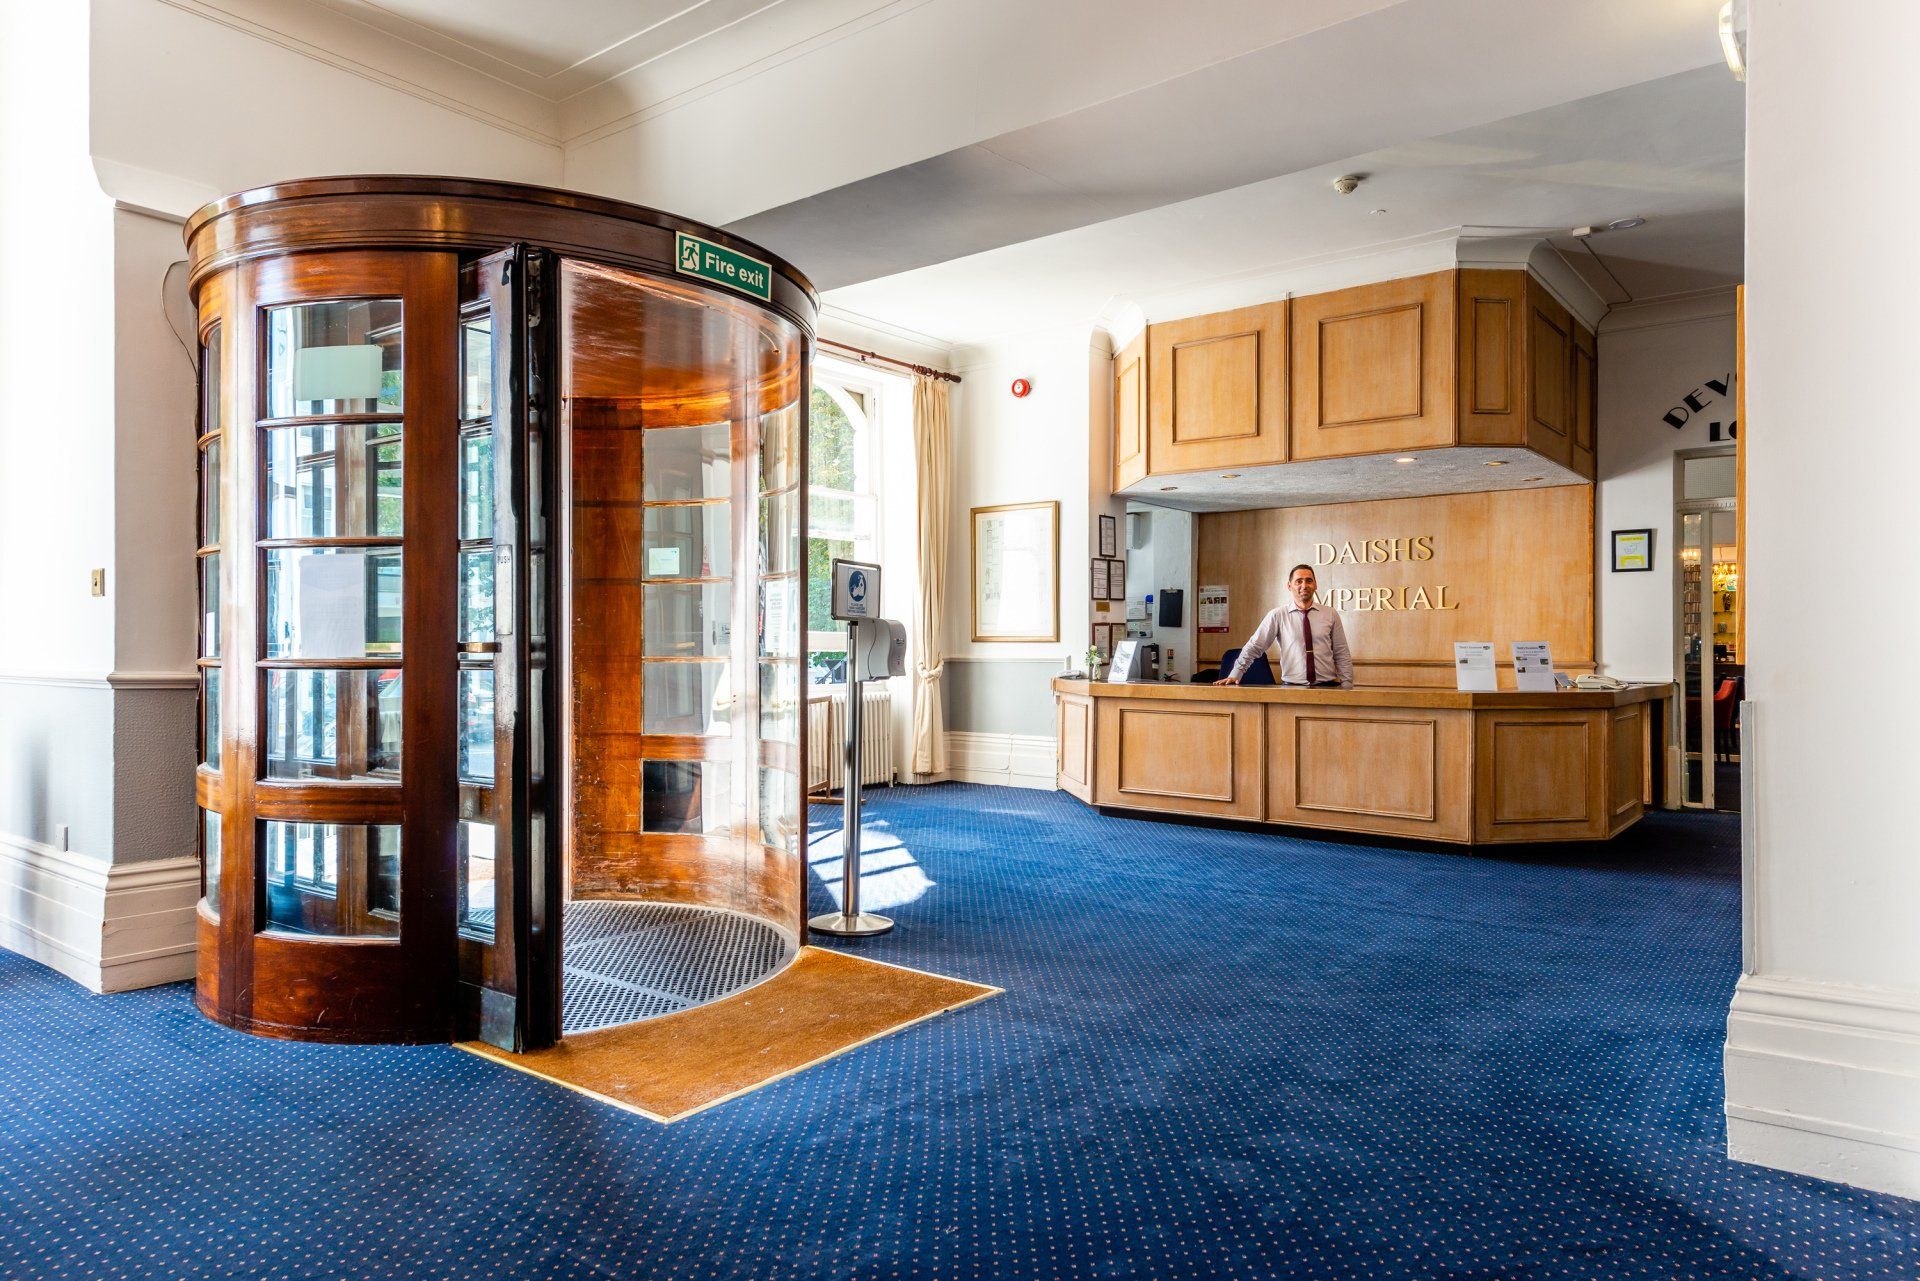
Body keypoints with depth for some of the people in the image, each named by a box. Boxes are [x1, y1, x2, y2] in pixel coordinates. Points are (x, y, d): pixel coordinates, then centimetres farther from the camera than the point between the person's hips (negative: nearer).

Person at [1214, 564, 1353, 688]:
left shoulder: (1330, 615, 6)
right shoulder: (1277, 615, 1)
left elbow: (1342, 655, 8)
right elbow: (1254, 646, 2)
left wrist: (1347, 689, 1)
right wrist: (1235, 675, -5)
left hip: (1327, 686, 1)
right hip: (1292, 687, -1)